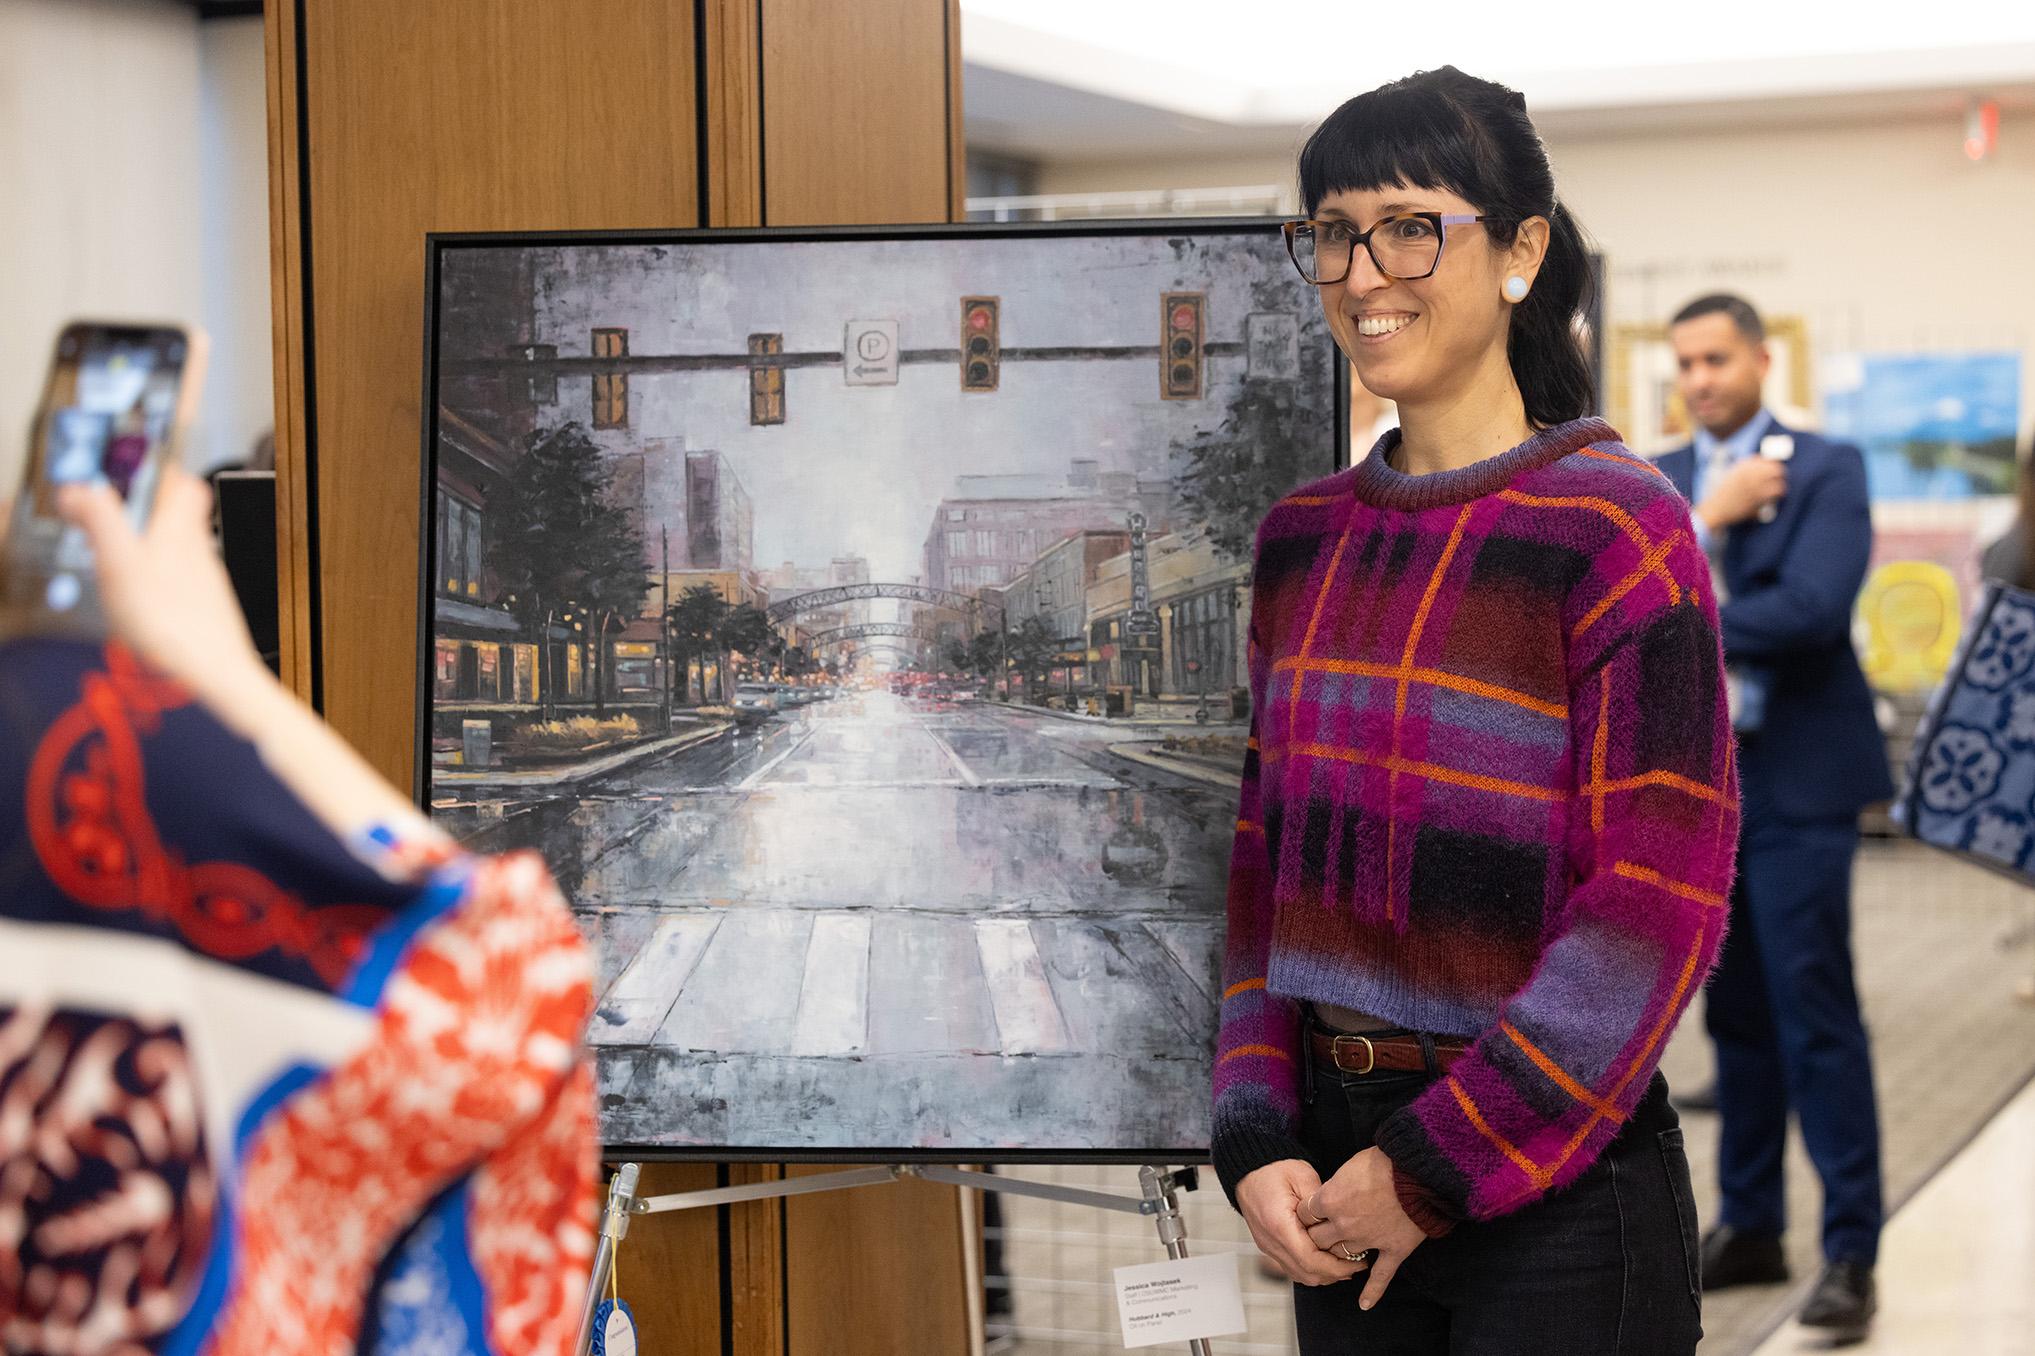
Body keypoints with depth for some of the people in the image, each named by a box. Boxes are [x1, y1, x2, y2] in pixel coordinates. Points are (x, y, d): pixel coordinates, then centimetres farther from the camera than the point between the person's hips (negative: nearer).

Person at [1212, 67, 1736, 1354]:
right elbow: (1263, 861, 10)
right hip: (1339, 1170, 5)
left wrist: (1435, 1169, -15)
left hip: (1551, 1188, -5)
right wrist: (1258, 1145, -1)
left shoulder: (1618, 529, -12)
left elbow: (1655, 904, -15)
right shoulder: (1302, 536, 7)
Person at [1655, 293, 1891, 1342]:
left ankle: (1851, 1251, -1)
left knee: (1816, 1014, -6)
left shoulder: (1826, 470, -4)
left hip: (1795, 779, -5)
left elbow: (1812, 608, -18)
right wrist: (1706, 519, -14)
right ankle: (1750, 1226, 21)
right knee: (1737, 1014, 12)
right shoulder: (1654, 484, 12)